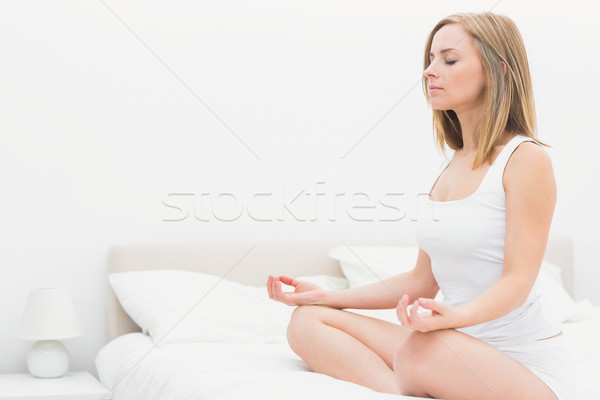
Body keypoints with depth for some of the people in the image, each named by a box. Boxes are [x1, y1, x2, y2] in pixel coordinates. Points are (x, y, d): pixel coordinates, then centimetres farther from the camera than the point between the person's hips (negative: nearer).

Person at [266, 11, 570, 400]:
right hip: (456, 351, 8)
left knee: (422, 350, -40)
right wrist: (328, 296, 11)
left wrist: (457, 315, -36)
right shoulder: (451, 167, 15)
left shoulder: (527, 159, -8)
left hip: (524, 368, -8)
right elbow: (423, 281, 16)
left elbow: (518, 281, -15)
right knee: (308, 321, -5)